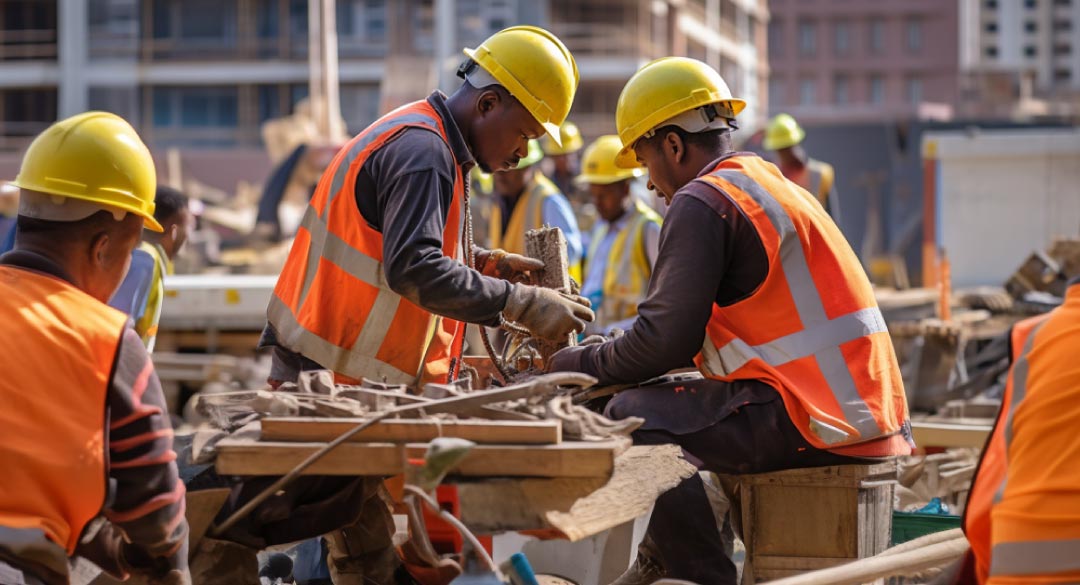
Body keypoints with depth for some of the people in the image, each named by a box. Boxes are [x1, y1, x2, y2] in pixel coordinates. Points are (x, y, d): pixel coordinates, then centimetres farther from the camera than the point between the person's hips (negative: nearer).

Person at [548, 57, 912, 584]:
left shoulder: (702, 201, -8)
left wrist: (575, 363, 4)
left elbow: (664, 344, -11)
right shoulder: (773, 186, 22)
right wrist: (606, 352, 24)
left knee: (634, 417, -9)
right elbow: (691, 331, 24)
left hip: (814, 421, -10)